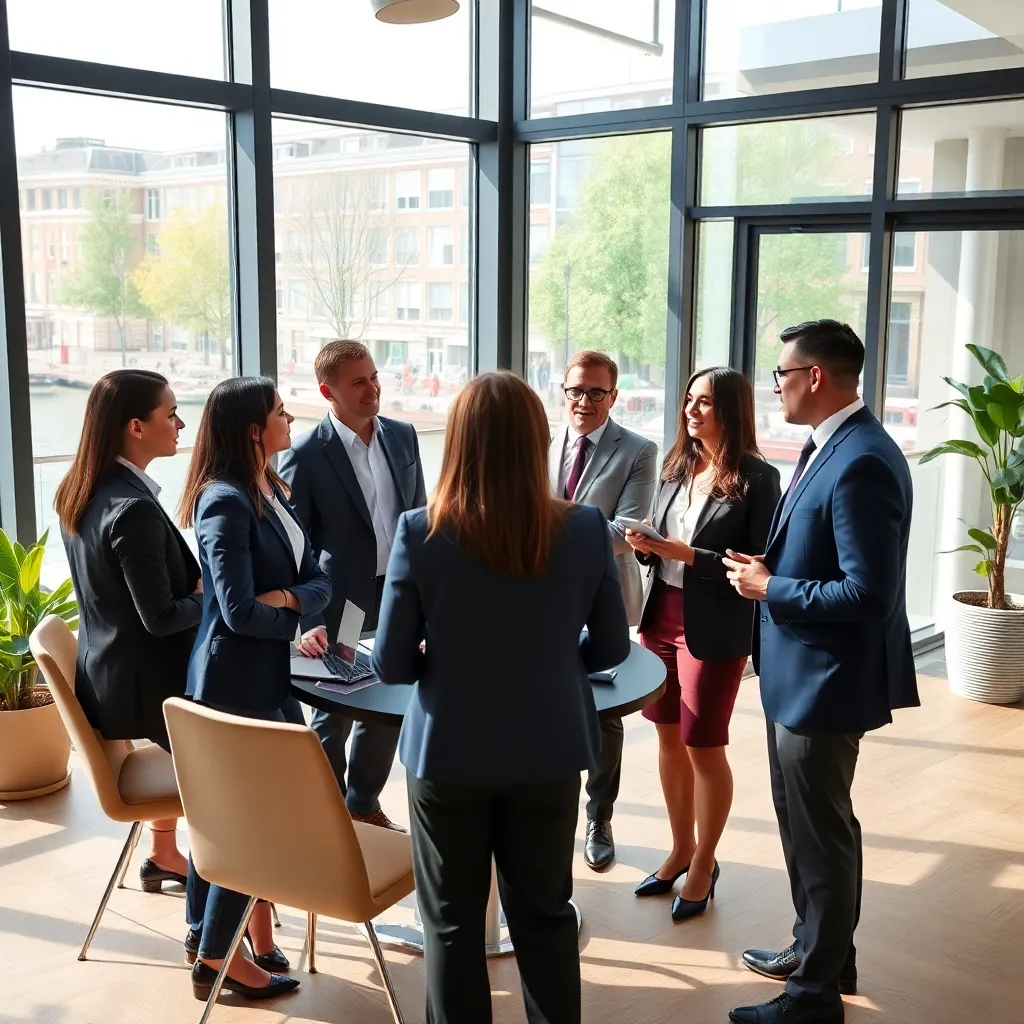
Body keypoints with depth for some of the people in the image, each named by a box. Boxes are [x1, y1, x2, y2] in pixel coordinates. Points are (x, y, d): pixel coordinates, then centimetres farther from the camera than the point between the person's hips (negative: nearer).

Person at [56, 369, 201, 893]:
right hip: (145, 682, -9)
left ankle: (164, 855, 42)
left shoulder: (80, 492, 2)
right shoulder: (134, 509, -27)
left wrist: (197, 587, 4)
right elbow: (161, 618, -24)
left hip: (107, 671, 9)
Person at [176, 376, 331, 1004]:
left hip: (271, 677, 9)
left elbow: (319, 581, 4)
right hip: (238, 682, -9)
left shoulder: (275, 492, 8)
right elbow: (240, 613, -23)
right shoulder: (225, 503, -19)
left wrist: (285, 597, -16)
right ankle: (216, 961, 19)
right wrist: (297, 622, -7)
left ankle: (210, 931, 32)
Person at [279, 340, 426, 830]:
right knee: (334, 717, 10)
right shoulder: (305, 455, -13)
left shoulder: (402, 435, 2)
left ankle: (365, 803, 36)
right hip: (341, 608, -5)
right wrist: (309, 621, -20)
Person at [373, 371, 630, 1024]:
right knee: (545, 912, 19)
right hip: (548, 751, 2)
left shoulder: (421, 533, -16)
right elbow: (612, 648, 0)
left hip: (449, 754, -2)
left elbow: (391, 664, -10)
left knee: (453, 920, 15)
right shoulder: (585, 530, -11)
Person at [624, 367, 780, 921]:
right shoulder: (676, 467, 7)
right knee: (669, 737, 15)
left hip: (714, 628, -6)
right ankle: (681, 850, 33)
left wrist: (689, 555, -22)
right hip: (660, 616, 6)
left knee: (704, 748, 6)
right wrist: (645, 545, -9)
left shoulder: (757, 478, -11)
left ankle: (703, 866, 24)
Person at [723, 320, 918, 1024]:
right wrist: (767, 567, 0)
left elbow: (867, 594, -28)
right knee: (806, 824, 23)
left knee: (821, 834, 5)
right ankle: (819, 950, 41)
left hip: (826, 679, -10)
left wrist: (769, 588, -19)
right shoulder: (830, 447, 8)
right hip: (800, 674, 10)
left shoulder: (861, 463, -25)